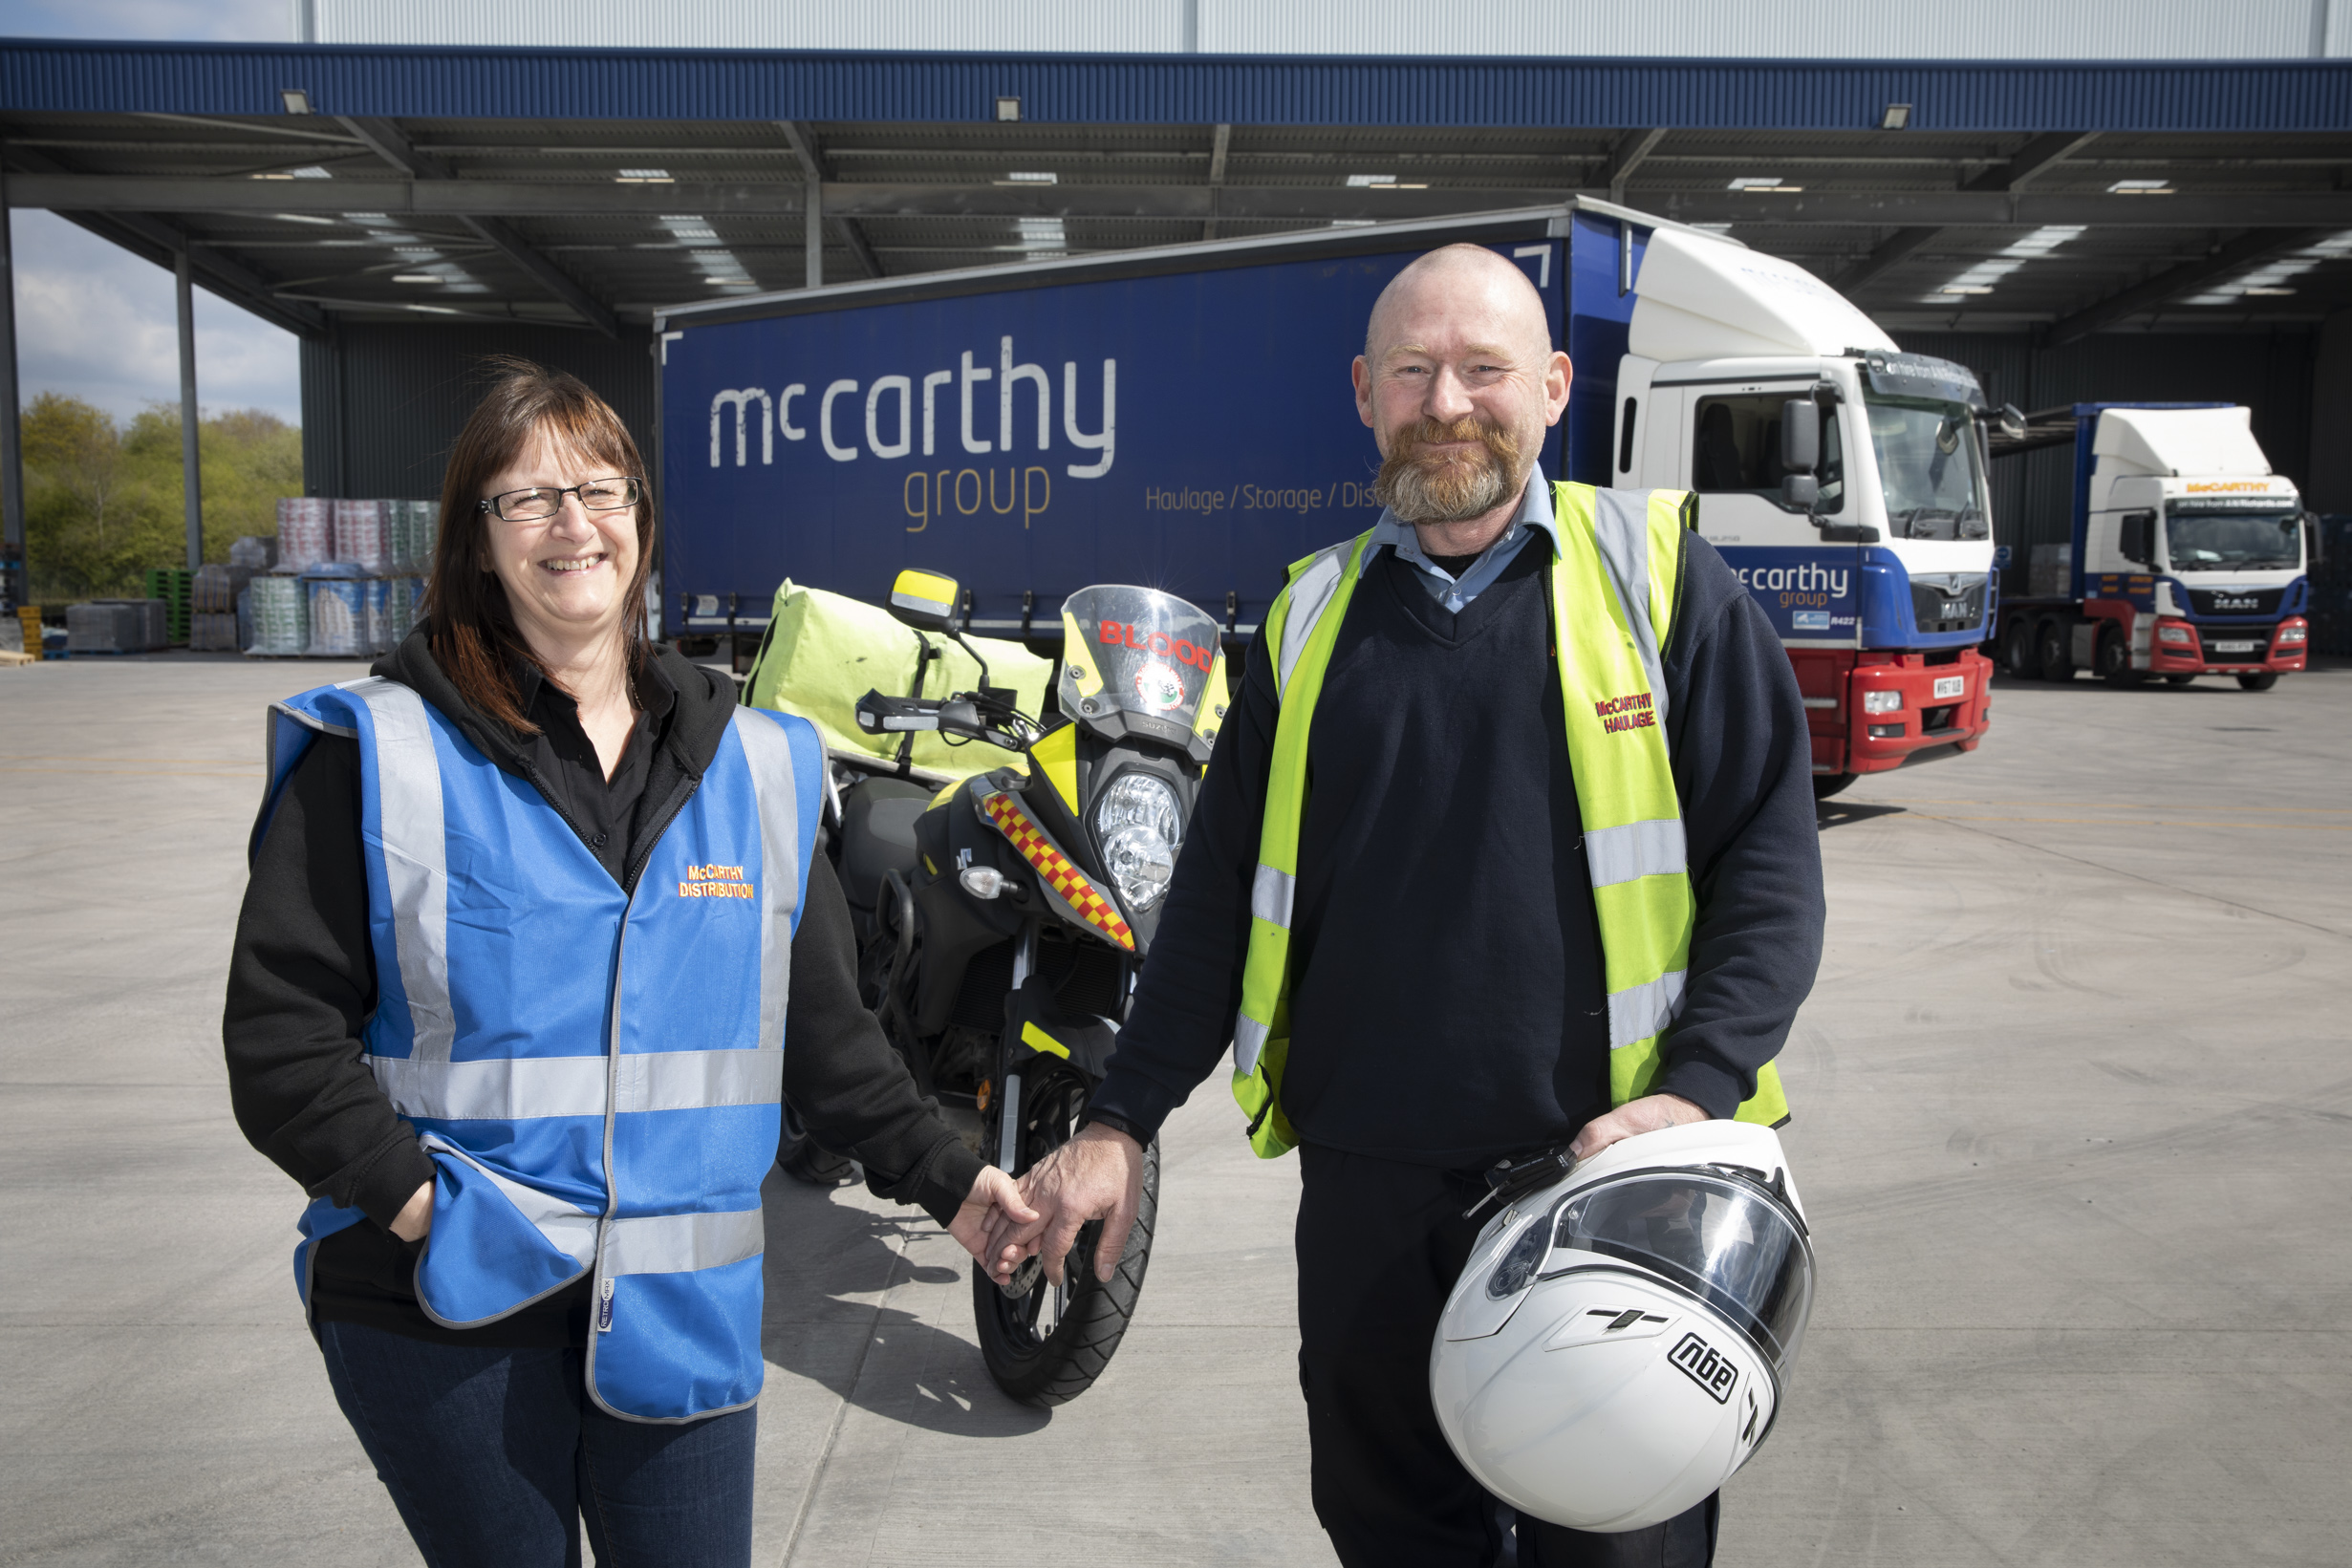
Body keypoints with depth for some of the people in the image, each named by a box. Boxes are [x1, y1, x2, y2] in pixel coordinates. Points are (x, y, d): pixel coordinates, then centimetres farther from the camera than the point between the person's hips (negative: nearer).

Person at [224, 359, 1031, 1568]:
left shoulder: (752, 763, 5)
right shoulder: (381, 756, -5)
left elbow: (820, 1026, 10)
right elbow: (281, 1029, -7)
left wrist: (939, 1175, 4)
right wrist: (423, 1206, -17)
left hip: (675, 1313, 3)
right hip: (444, 1316, -2)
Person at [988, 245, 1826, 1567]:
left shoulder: (1659, 574, 1)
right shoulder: (1314, 616, 10)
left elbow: (1770, 849, -1)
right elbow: (1224, 887, 13)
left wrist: (1697, 1093, -14)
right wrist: (1123, 1122, 8)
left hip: (1606, 1171, -2)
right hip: (1366, 1175, 3)